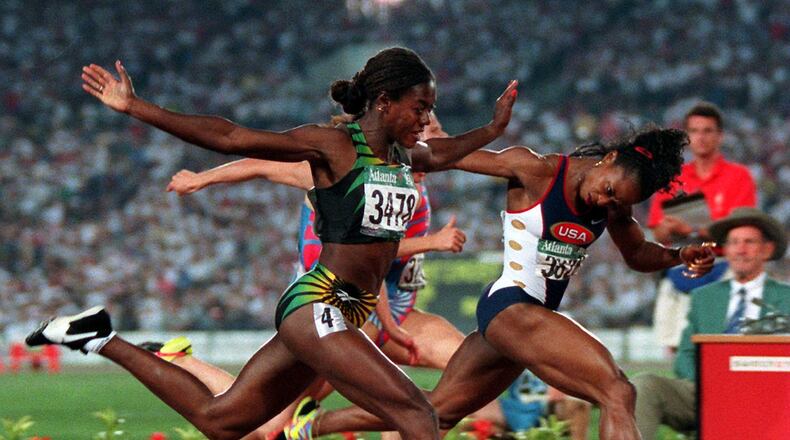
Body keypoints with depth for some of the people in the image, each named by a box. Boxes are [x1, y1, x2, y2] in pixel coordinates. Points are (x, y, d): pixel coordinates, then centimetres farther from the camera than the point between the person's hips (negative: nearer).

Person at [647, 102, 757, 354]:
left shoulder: (738, 176, 4)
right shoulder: (673, 179, 15)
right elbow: (659, 234, 11)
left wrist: (694, 230, -19)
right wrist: (669, 228, -13)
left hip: (720, 269, -4)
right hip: (678, 271, 4)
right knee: (677, 348, -2)